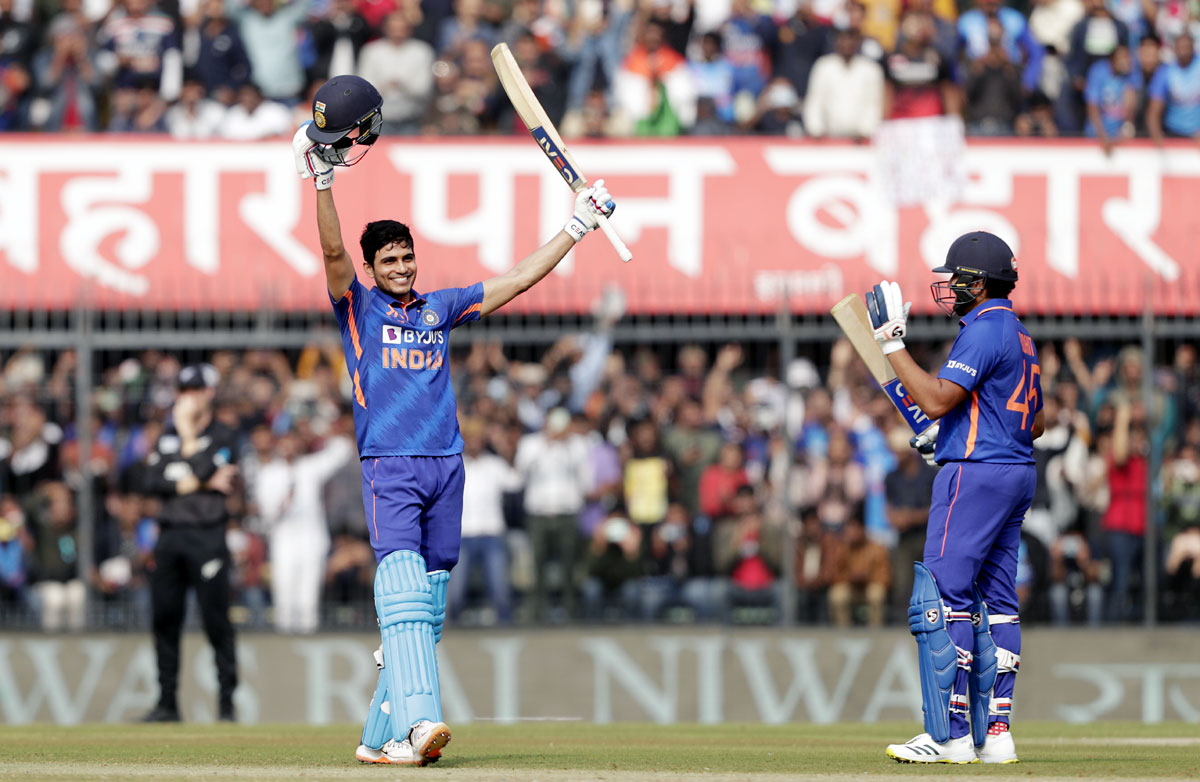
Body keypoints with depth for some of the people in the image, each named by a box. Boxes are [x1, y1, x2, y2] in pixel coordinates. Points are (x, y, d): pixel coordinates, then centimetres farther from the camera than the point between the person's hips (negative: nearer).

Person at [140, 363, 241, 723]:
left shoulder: (224, 437, 3)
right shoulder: (167, 437, 16)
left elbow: (203, 472, -12)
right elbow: (152, 481, 4)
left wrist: (189, 436, -8)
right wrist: (196, 483, -7)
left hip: (208, 535, -5)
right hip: (170, 534, 5)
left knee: (216, 619, -7)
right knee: (165, 619, 4)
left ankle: (227, 702, -4)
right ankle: (167, 703, 10)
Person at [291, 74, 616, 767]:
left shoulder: (440, 307, 18)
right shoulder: (358, 307, 6)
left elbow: (519, 280, 21)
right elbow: (334, 252, -10)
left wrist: (577, 227, 20)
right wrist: (324, 179, -22)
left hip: (447, 464, 5)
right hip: (389, 467, -5)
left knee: (429, 605, 2)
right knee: (403, 584, -20)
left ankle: (381, 735, 6)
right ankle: (419, 719, -35)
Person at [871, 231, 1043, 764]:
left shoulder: (984, 331, -14)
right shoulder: (1019, 337, 18)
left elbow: (936, 399, -23)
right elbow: (1037, 423, 23)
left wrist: (893, 344, -17)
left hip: (974, 474, -10)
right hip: (1017, 474, 10)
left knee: (942, 601, -10)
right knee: (995, 603, 10)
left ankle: (950, 736, -13)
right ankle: (995, 734, 9)